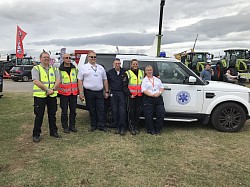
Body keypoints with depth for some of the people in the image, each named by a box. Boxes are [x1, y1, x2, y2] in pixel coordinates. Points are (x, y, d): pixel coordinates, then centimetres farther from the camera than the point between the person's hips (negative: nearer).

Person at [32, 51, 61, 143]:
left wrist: (53, 89, -14)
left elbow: (58, 80, 3)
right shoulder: (36, 68, 0)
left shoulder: (54, 69, 13)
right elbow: (36, 81, -13)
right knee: (39, 116, 1)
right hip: (40, 95, -4)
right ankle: (36, 134, 11)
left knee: (52, 115, 12)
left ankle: (53, 131, 25)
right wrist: (47, 89, -18)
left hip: (52, 95, 4)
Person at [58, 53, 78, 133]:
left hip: (74, 93, 3)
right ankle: (65, 127, 15)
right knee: (64, 111, 3)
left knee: (73, 110, 9)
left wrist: (78, 90, 12)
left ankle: (72, 126, 21)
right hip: (64, 93, -3)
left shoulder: (75, 68, 10)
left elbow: (78, 79, 16)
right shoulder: (59, 69, -1)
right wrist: (57, 90, -4)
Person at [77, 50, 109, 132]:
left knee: (101, 110, 2)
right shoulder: (83, 68, 4)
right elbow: (80, 81, -1)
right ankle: (93, 125, 18)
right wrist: (81, 93, -9)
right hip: (89, 92, -3)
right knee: (92, 110, 5)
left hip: (100, 92, 3)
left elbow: (105, 80, 16)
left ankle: (101, 126, 9)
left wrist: (106, 91, 10)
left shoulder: (100, 67, 15)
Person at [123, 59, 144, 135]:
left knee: (138, 111, 7)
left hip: (140, 95, 3)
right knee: (131, 111, -3)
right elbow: (124, 86, -1)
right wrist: (129, 94, -10)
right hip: (131, 96, -3)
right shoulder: (128, 73, 1)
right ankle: (131, 127, 6)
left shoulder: (142, 73, 13)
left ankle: (136, 127, 18)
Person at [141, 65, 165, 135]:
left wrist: (159, 93, -5)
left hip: (158, 98, 4)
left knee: (161, 113, -3)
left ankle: (158, 129, 11)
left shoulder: (157, 79, 20)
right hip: (148, 99, -4)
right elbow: (144, 90, -6)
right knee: (149, 116, -2)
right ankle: (151, 130, 12)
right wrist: (152, 95, -17)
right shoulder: (144, 80, 5)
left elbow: (162, 87, 16)